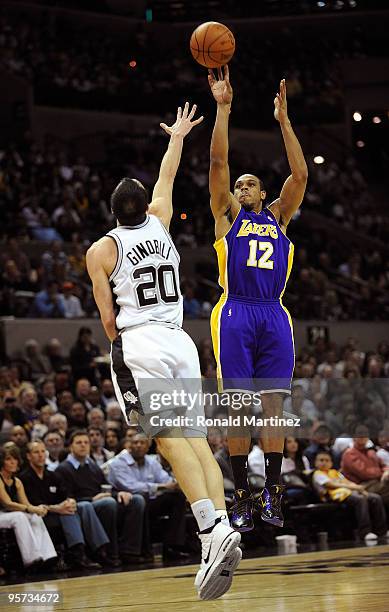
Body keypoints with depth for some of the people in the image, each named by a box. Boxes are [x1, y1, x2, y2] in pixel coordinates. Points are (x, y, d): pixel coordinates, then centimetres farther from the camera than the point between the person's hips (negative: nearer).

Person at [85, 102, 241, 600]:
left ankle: (213, 529, -32)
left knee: (171, 440, -15)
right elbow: (166, 178, 33)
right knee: (196, 438, 1)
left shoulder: (101, 249, 2)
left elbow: (108, 319, 1)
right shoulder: (159, 224, 14)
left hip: (138, 343, -5)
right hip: (181, 342, 5)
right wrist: (177, 136, 49)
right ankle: (221, 529, -15)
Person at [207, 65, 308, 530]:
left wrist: (283, 120, 1)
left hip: (274, 317, 2)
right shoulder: (227, 214, 12)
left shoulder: (278, 216, 18)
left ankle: (273, 492, 0)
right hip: (235, 314, -2)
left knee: (273, 406, -2)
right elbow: (218, 161, 2)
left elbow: (299, 175, 6)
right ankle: (242, 497, -2)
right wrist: (223, 107, -4)